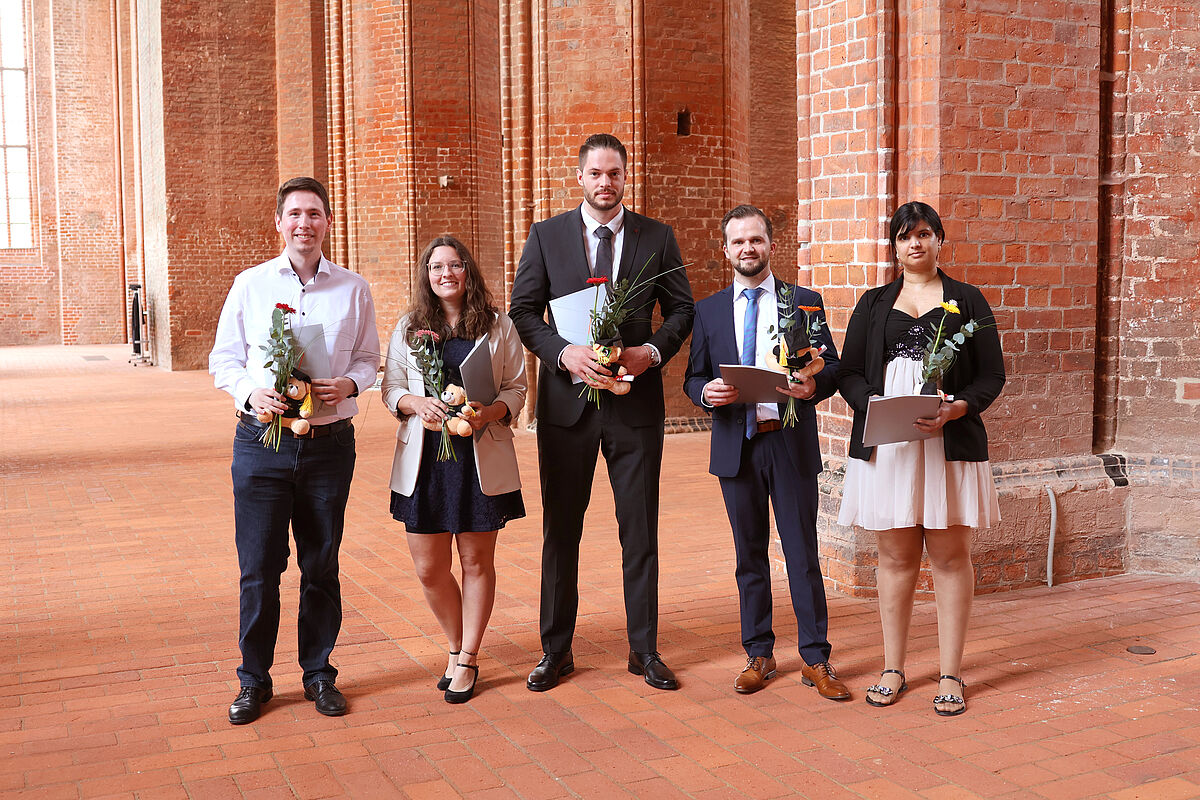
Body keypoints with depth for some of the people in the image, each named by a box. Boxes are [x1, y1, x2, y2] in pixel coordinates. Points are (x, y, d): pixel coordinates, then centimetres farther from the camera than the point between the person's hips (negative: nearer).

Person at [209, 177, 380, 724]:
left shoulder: (353, 290, 6)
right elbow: (223, 359, 8)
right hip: (261, 444, 0)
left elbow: (369, 359, 12)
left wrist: (350, 383, -10)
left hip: (329, 445, 1)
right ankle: (254, 679, 18)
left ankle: (318, 673, 24)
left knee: (321, 565, 9)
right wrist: (251, 392, -11)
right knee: (258, 566, 2)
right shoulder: (250, 285, 5)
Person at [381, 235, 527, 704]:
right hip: (424, 458, 2)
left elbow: (517, 388, 5)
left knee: (476, 560, 5)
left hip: (481, 458, -1)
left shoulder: (499, 326, 5)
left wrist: (490, 413, -15)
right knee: (429, 568, 4)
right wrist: (418, 403, -12)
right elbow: (391, 390, 9)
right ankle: (457, 645, 27)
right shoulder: (408, 329, 9)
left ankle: (468, 658, 19)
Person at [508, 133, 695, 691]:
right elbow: (522, 310, 2)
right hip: (566, 398, 0)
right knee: (560, 530, 7)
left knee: (641, 530, 7)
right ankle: (555, 651, 20)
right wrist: (564, 352, -16)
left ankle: (645, 650, 20)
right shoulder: (546, 236, 4)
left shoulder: (657, 237, 5)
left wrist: (652, 351, -11)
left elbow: (681, 309, 8)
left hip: (636, 400, 0)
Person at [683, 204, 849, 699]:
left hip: (792, 443, -2)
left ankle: (816, 660, 13)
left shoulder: (804, 302, 4)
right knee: (749, 554, 10)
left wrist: (813, 385, -19)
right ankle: (759, 654, 22)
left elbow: (833, 368, 3)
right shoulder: (709, 310, 9)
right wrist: (706, 391, -13)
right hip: (736, 446, 2)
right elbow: (692, 378, 10)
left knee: (803, 554, 2)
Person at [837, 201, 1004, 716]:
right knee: (896, 557, 5)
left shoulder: (967, 301, 10)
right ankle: (893, 669, 15)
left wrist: (955, 409, -14)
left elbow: (992, 376, 5)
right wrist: (872, 402, -11)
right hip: (885, 443, 1)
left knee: (951, 556, 0)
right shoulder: (874, 303, 15)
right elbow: (849, 373, 10)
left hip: (950, 441, -1)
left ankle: (950, 674, 9)